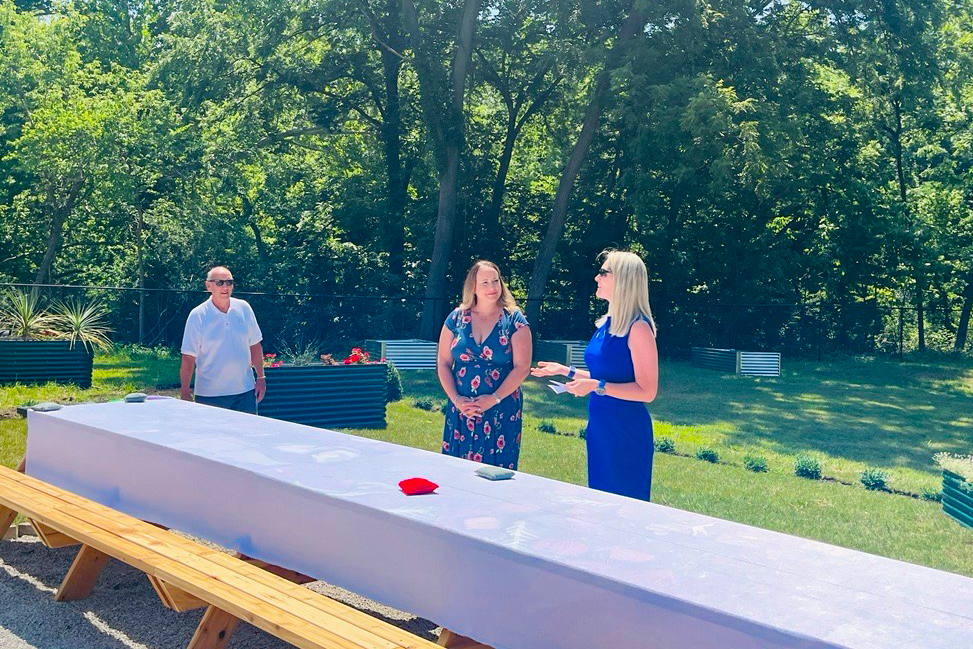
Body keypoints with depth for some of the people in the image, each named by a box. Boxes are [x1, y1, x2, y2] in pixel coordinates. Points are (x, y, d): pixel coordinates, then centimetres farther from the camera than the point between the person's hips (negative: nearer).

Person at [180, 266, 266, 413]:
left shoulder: (244, 309, 4)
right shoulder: (197, 316, -6)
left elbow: (255, 345, 13)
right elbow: (188, 358, -6)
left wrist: (261, 378, 10)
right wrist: (185, 395, -10)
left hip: (245, 390, 3)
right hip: (209, 395, -3)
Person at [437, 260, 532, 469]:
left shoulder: (514, 320, -1)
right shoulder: (456, 319, 5)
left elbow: (522, 367, -6)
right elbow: (443, 364, 6)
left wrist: (494, 398, -14)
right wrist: (456, 399, -6)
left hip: (502, 411, -2)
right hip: (462, 411, 2)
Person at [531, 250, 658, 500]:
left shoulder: (638, 328, -17)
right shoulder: (606, 324, 10)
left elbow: (647, 391, -19)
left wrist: (597, 386, -24)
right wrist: (565, 371, 20)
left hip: (627, 432, -9)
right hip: (599, 428, 9)